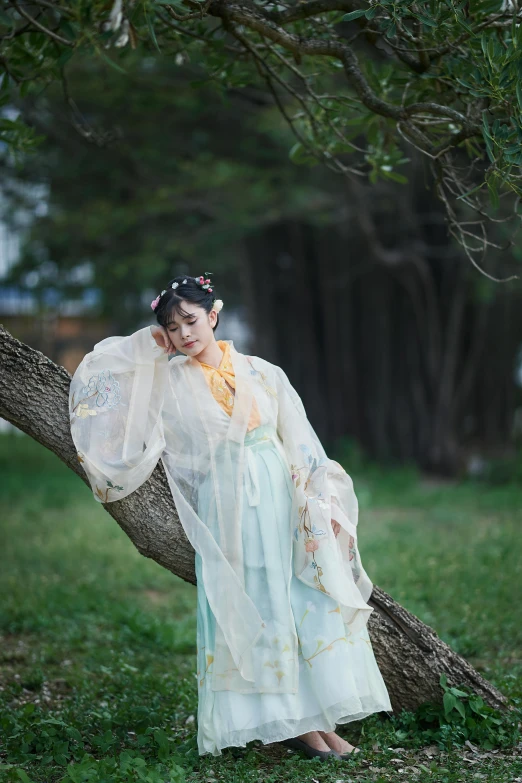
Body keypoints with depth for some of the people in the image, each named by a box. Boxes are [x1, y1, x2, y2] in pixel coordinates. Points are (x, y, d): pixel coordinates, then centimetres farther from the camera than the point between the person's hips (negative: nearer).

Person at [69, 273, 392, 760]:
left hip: (283, 504, 2)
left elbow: (303, 446, 8)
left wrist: (322, 502, -1)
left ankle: (312, 718, -2)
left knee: (309, 600, -6)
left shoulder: (264, 375, 8)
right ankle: (290, 722, -1)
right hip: (226, 513, -2)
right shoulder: (168, 382, 5)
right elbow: (97, 371, 3)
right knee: (250, 608, -6)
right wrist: (154, 348, 5)